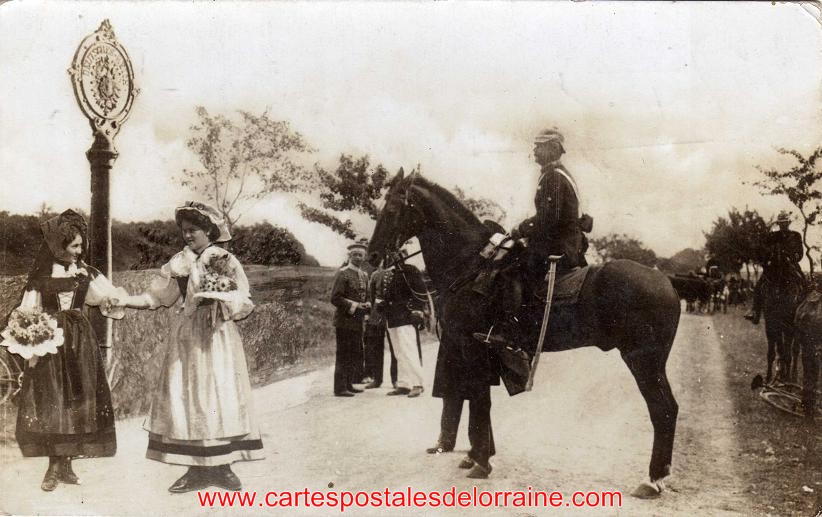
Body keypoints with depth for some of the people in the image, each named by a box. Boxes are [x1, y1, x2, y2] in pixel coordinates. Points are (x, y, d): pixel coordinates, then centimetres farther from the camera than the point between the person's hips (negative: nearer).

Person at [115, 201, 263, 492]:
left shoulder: (225, 261, -2)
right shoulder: (179, 264, 10)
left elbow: (243, 304, -6)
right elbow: (156, 297, 10)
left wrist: (218, 299, -23)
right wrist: (123, 301, -2)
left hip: (217, 340, -4)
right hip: (187, 340, 4)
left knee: (217, 401, -4)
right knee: (185, 401, 1)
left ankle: (220, 468, 5)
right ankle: (196, 470, 8)